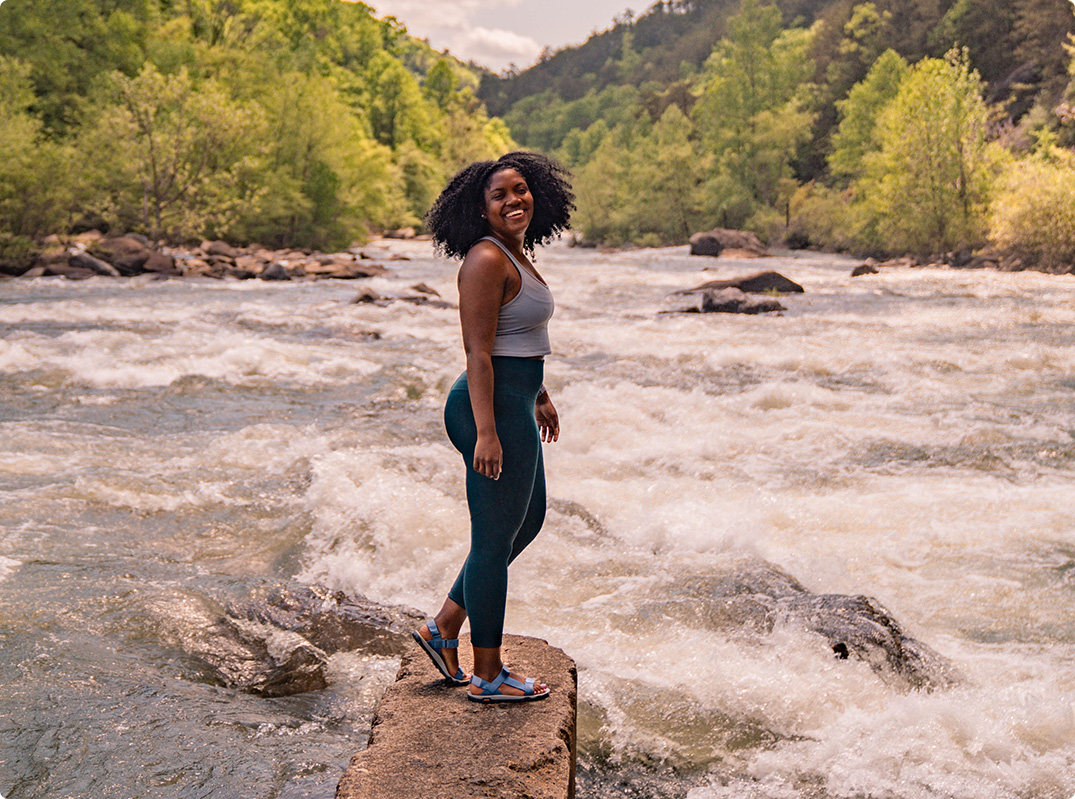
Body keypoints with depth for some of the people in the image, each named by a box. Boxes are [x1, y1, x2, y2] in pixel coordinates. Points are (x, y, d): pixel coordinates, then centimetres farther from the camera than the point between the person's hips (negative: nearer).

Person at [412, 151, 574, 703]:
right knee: (495, 538, 0)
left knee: (528, 521, 22)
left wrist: (539, 397, 30)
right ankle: (486, 676, 14)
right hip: (494, 408, -11)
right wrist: (487, 432, -26)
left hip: (514, 403, 11)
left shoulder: (517, 254, 13)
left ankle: (443, 628, 28)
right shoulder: (486, 260, -17)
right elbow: (477, 352, -22)